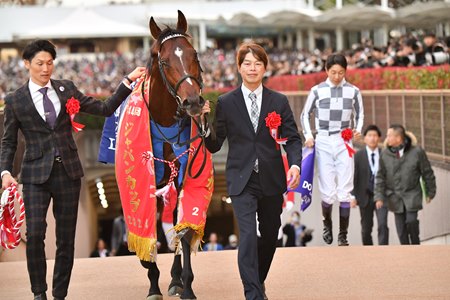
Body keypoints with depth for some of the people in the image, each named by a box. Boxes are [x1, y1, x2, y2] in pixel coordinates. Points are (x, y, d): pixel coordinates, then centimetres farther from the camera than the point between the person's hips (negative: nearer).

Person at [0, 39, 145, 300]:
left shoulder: (66, 89, 8)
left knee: (66, 238, 5)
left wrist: (128, 81, 1)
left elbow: (105, 109, 9)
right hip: (37, 174, -2)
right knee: (35, 234, -15)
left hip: (68, 171, 3)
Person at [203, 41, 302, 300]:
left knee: (270, 236, 14)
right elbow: (214, 145, 2)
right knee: (248, 236, -15)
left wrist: (295, 164, -15)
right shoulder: (226, 103, 1)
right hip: (242, 181, -3)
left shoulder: (279, 102, 5)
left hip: (272, 180, 3)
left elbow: (293, 138, 4)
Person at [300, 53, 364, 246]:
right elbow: (305, 115, 11)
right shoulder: (317, 91, 2)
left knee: (344, 190, -2)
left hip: (344, 143, 1)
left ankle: (343, 234, 5)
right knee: (328, 191, -4)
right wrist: (308, 135, -2)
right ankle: (327, 222, 25)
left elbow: (359, 115, 16)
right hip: (323, 142, -1)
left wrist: (358, 130, -3)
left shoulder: (353, 91, 4)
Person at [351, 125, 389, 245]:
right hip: (365, 197, 0)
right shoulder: (358, 156, -1)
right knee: (366, 229, 8)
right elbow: (354, 177, -2)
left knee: (383, 225, -14)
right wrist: (353, 196, -9)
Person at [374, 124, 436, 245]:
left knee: (411, 220, -15)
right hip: (395, 196, 2)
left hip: (412, 194, -2)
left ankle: (415, 244, 10)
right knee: (400, 227, 3)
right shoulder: (385, 154, -4)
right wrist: (379, 197, -5)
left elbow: (427, 173, -1)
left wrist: (430, 193, 4)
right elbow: (380, 176, 1)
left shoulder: (417, 152, -10)